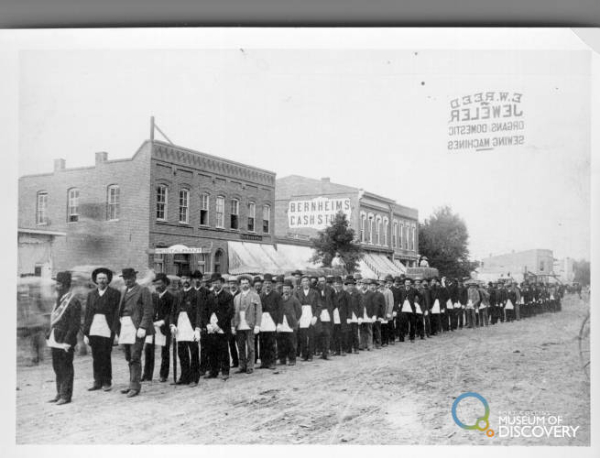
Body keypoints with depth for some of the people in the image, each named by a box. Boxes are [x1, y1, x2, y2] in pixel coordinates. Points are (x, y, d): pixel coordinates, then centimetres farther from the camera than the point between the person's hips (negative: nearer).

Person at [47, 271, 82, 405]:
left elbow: (75, 324, -16)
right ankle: (60, 394, 25)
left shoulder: (74, 302, -13)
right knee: (57, 367, 15)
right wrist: (50, 336, 12)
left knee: (66, 368, -1)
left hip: (65, 341, -9)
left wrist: (67, 341, -18)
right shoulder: (59, 300, 13)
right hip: (55, 340, 9)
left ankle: (66, 395, 7)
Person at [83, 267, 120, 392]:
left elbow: (117, 313, -2)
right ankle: (97, 382, 15)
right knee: (96, 357, 6)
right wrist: (85, 332, 7)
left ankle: (107, 382, 9)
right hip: (93, 329, 4)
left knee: (105, 357, -3)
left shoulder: (115, 293, 2)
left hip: (107, 330, -4)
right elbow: (87, 314, 13)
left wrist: (116, 331, -10)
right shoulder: (91, 294, 14)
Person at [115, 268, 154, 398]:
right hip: (125, 327, 7)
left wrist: (142, 327, -17)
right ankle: (133, 384, 17)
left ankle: (135, 386, -7)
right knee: (129, 358, 9)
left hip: (137, 327, -7)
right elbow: (121, 311, 21)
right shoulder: (124, 292, 21)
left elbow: (148, 311, -9)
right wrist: (118, 328, 12)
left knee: (135, 357, -10)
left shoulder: (143, 290, -2)